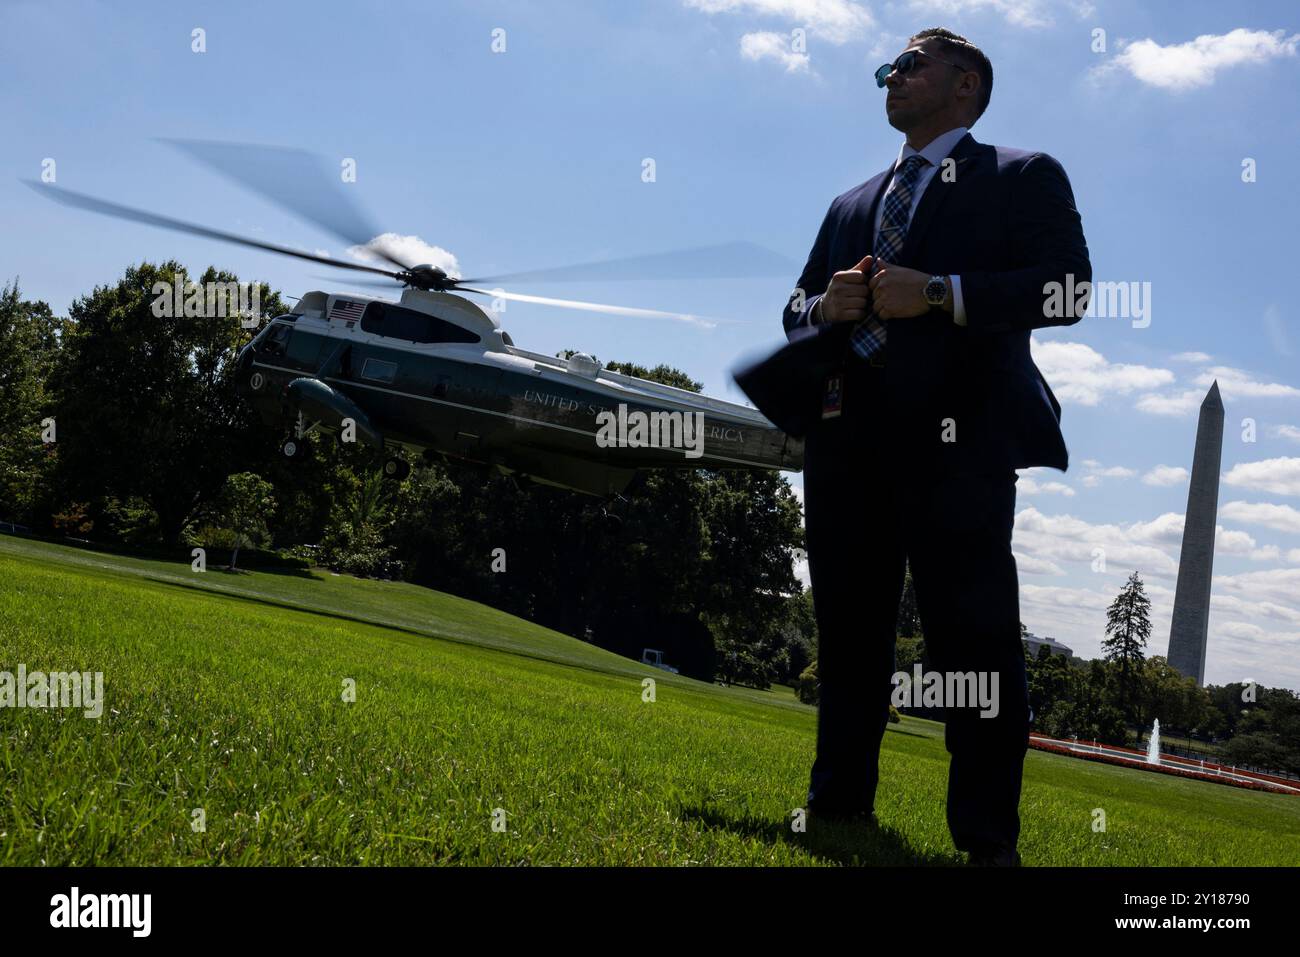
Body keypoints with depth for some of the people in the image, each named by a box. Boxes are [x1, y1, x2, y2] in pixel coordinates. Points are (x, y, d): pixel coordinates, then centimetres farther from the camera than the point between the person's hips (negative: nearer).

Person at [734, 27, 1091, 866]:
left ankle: (988, 839, -3)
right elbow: (795, 311, 25)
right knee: (848, 630, 10)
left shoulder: (1024, 176, 7)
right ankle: (840, 806, 20)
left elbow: (1067, 288, -7)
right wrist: (824, 306, 0)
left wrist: (939, 293, -16)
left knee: (975, 638, -7)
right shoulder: (851, 205, 25)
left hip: (956, 436, -6)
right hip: (848, 440, 6)